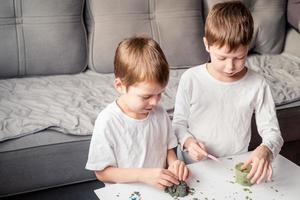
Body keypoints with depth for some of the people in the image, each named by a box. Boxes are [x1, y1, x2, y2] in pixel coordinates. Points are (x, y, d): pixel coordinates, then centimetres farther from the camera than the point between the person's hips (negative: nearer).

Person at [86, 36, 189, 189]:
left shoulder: (159, 113, 1)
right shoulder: (108, 122, -15)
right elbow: (102, 172, -12)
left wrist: (174, 164, -8)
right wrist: (143, 175, -22)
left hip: (160, 188, 4)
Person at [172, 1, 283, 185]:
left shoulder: (257, 85, -6)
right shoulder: (190, 79, -6)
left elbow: (272, 131, -2)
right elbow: (179, 122, 5)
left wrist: (265, 149, -23)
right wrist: (188, 141, -15)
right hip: (196, 169, 0)